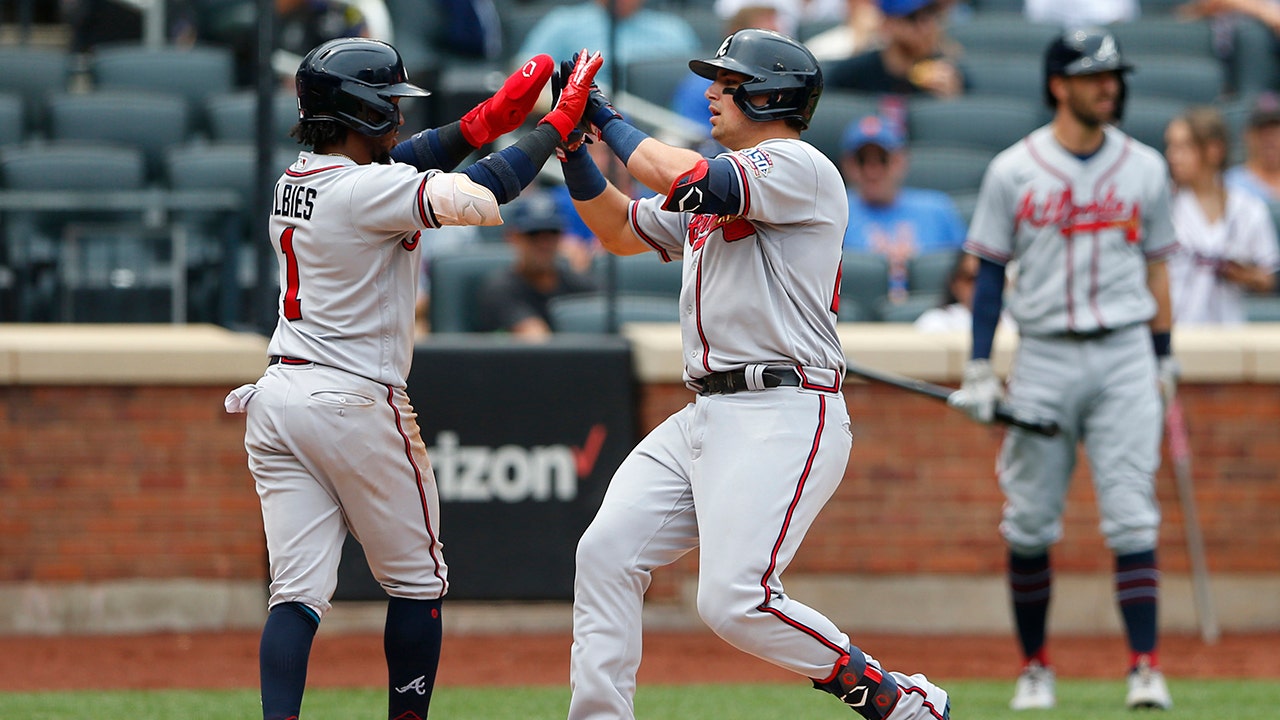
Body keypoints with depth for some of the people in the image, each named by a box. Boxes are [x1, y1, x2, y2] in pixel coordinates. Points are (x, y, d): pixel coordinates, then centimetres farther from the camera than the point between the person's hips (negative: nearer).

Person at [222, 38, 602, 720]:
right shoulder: (365, 190, -16)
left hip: (277, 400, 7)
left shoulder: (296, 181, 9)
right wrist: (556, 123, -13)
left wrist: (489, 117, 14)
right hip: (356, 405, -7)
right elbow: (478, 199, -24)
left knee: (298, 592, 0)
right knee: (416, 581, 11)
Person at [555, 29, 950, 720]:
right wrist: (573, 142, 14)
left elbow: (687, 182, -22)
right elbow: (620, 228, 28)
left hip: (783, 421, -10)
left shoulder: (797, 165, -8)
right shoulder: (715, 181, 22)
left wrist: (613, 123, -8)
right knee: (606, 551, -2)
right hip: (704, 420, 10)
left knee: (736, 600, -19)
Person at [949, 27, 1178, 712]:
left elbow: (1155, 265, 14)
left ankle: (1145, 667, -9)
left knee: (1131, 517, -8)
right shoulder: (1013, 172, 1)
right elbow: (990, 272, 4)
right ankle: (1034, 666, 16)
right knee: (1029, 522, 3)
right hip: (1043, 358, 0)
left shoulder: (1144, 168, 8)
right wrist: (978, 370, -2)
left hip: (1124, 354, 0)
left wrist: (1163, 360, 12)